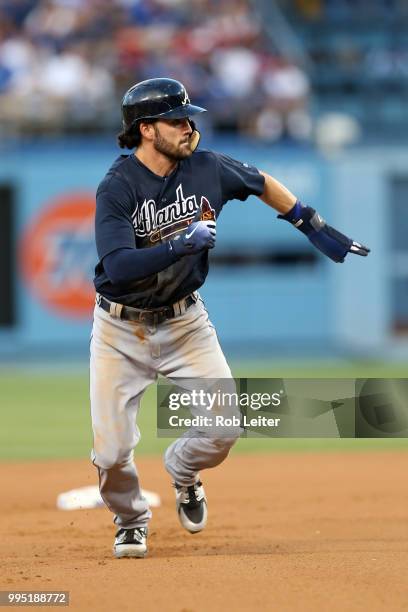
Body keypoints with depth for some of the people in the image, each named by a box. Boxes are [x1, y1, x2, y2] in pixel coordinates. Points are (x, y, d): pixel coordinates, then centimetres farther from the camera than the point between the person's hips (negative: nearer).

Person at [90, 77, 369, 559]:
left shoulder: (207, 170, -7)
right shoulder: (116, 188, -19)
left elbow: (264, 185, 14)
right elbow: (118, 267, -31)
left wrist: (316, 230, 13)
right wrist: (182, 244, -37)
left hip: (184, 322, 3)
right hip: (121, 329, -3)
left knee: (224, 427, -11)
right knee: (112, 451, -9)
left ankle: (183, 472, 25)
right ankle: (130, 520, 25)